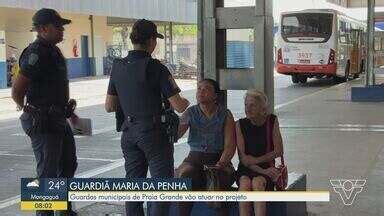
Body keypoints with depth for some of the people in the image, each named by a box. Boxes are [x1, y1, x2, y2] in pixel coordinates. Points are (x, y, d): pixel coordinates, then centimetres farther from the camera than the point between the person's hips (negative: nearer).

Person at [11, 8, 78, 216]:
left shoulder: (53, 51, 13)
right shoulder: (36, 53, -18)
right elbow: (17, 91, -18)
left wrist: (69, 111, 23)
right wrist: (27, 110, -3)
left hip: (59, 119, 10)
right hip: (43, 123, -10)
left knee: (69, 164, 21)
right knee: (48, 172, -3)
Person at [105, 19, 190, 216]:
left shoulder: (118, 67, 3)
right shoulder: (155, 67, -14)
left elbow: (109, 107, 9)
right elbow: (178, 107, -14)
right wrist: (185, 102, 8)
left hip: (129, 132, 6)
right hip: (154, 133, -6)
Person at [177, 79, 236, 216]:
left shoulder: (225, 115, 3)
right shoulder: (190, 113, 8)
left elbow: (230, 145, -4)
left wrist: (222, 162, -21)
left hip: (218, 158, -1)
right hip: (195, 157, 1)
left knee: (224, 176, -33)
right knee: (186, 173, -31)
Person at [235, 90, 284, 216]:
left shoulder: (272, 121, 1)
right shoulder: (240, 125, -1)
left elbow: (278, 151, -1)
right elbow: (243, 158, -5)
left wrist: (256, 160, -10)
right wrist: (263, 171, -17)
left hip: (267, 167, -1)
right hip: (245, 169, 1)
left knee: (257, 182, -32)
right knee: (245, 183, -31)